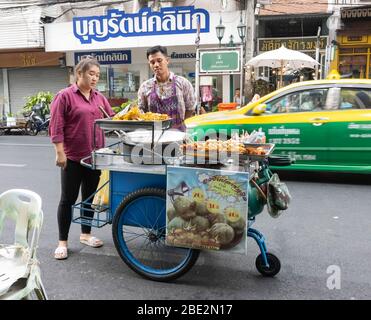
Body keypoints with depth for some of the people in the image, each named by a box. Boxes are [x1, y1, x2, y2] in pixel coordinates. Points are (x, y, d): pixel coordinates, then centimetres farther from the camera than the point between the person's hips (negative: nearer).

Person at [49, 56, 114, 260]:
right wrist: (60, 153, -15)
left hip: (94, 156, 6)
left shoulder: (99, 97, 11)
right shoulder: (65, 96, -7)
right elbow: (56, 127, -11)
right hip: (72, 157, -5)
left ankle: (86, 234, 30)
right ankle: (62, 242, 15)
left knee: (90, 197, 14)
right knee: (68, 199, 3)